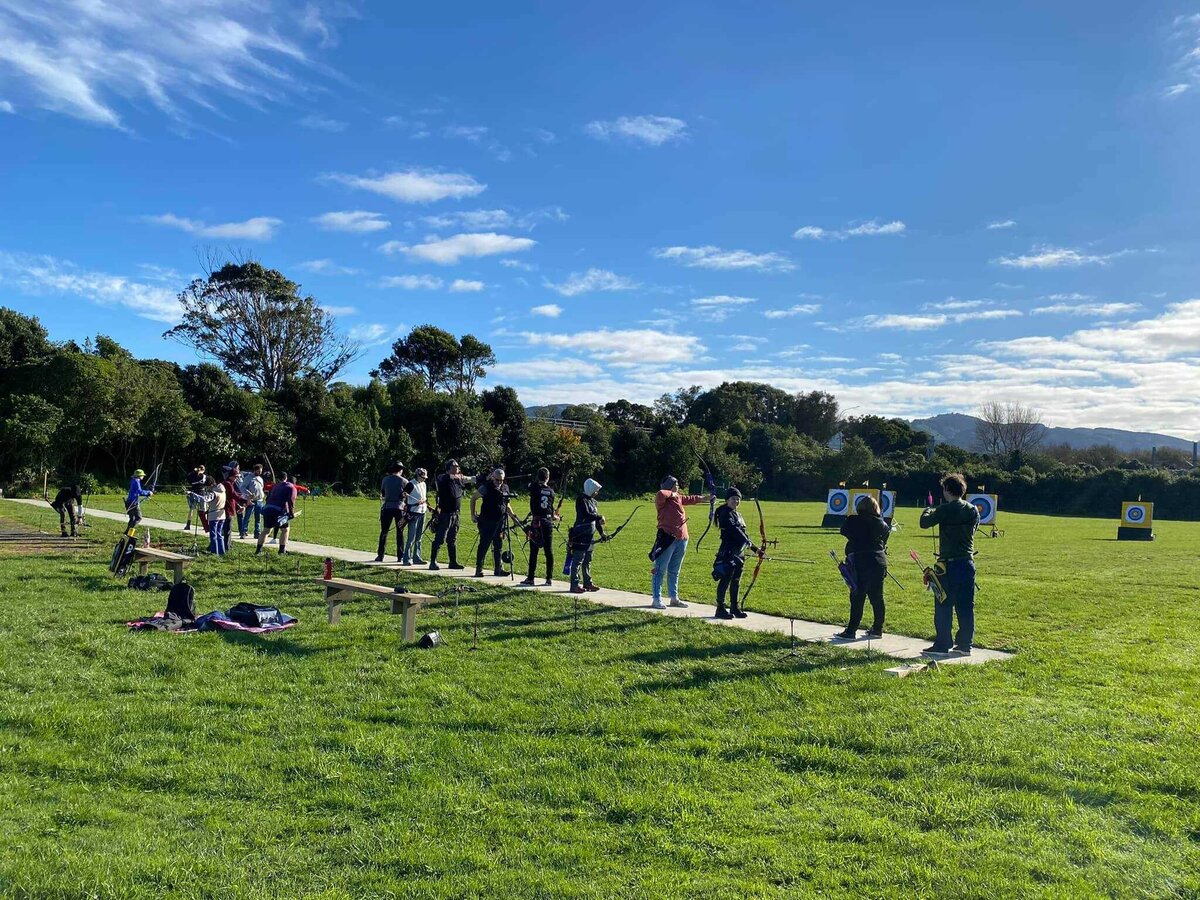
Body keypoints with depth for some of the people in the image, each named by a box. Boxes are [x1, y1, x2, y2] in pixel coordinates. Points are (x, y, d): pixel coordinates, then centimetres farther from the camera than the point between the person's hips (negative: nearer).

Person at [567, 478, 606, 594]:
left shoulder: (593, 501, 16)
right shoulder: (581, 500, -11)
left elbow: (596, 518, 19)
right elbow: (586, 515, -23)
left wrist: (602, 533, 14)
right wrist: (599, 518, -13)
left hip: (590, 536, 9)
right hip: (580, 536, -9)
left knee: (587, 561, 15)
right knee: (577, 561, -7)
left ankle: (587, 583, 22)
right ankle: (574, 585, -5)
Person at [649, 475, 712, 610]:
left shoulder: (679, 498, 15)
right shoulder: (662, 500, -9)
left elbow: (693, 499, 29)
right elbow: (660, 494, -32)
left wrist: (708, 498, 35)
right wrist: (672, 494, -15)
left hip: (681, 539, 8)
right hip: (667, 538, -8)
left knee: (674, 571, 16)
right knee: (660, 570, -4)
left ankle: (674, 598, 24)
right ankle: (656, 599, -1)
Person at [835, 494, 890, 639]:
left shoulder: (853, 521, -7)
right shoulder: (881, 523, 4)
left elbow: (844, 531, 10)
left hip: (860, 563, -4)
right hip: (879, 561, 4)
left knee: (857, 598, -3)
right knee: (877, 597, 12)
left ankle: (851, 631, -2)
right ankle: (877, 629, 20)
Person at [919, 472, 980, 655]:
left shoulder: (945, 510, -12)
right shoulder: (973, 510, 5)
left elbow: (924, 522, -7)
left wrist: (929, 511, 14)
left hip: (949, 564, -6)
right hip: (968, 563, 6)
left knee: (944, 605, 2)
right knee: (966, 606, 9)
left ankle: (942, 644, 5)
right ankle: (965, 645, 13)